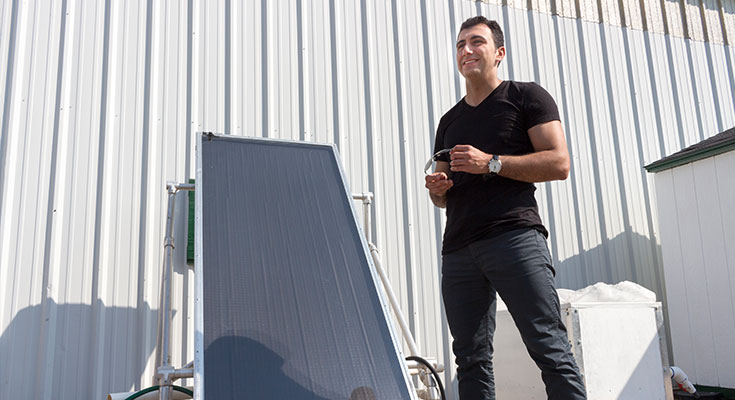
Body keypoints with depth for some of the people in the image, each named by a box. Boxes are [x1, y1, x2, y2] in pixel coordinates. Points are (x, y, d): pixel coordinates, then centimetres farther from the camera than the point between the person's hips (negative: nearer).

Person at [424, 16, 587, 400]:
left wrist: (490, 163, -10)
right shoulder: (449, 121, 26)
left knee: (550, 347, -10)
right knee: (471, 359, 4)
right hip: (458, 247, 6)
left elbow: (559, 163, -2)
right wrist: (437, 189, 5)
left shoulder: (526, 96, 10)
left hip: (515, 235, -5)